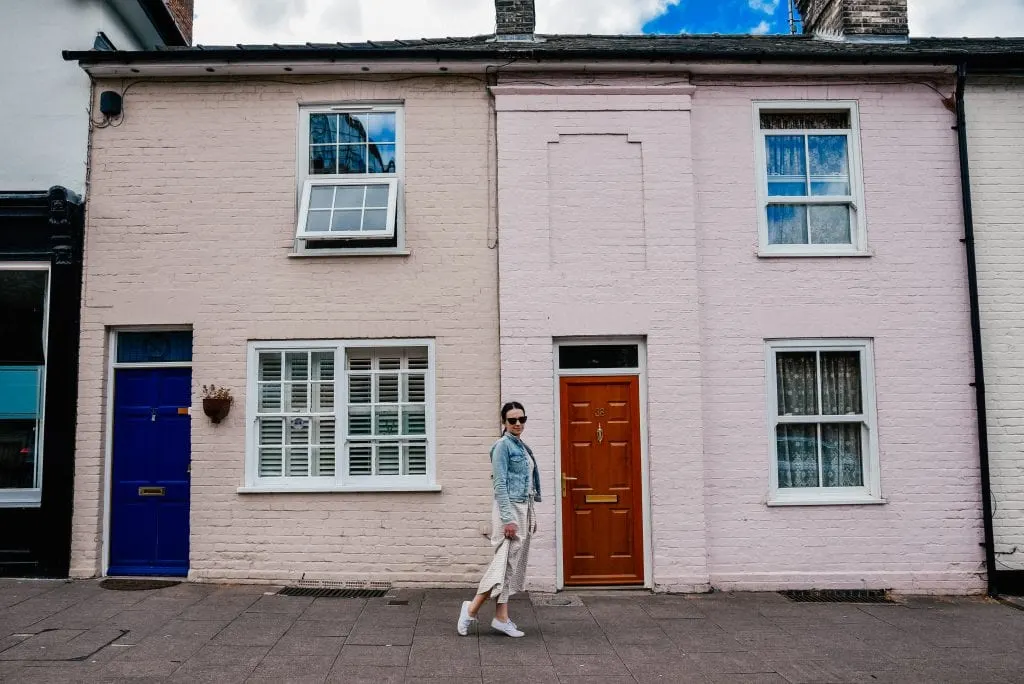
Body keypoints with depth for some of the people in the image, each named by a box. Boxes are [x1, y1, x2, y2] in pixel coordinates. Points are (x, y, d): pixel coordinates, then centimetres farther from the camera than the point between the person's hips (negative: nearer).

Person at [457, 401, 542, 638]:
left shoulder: (522, 446, 15)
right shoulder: (503, 445, -11)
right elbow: (500, 485, -16)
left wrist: (530, 517, 20)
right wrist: (508, 518, -21)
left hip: (523, 510, 9)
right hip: (509, 510, -9)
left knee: (513, 564, 8)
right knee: (505, 562, -8)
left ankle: (502, 618, 13)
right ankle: (471, 610, 3)